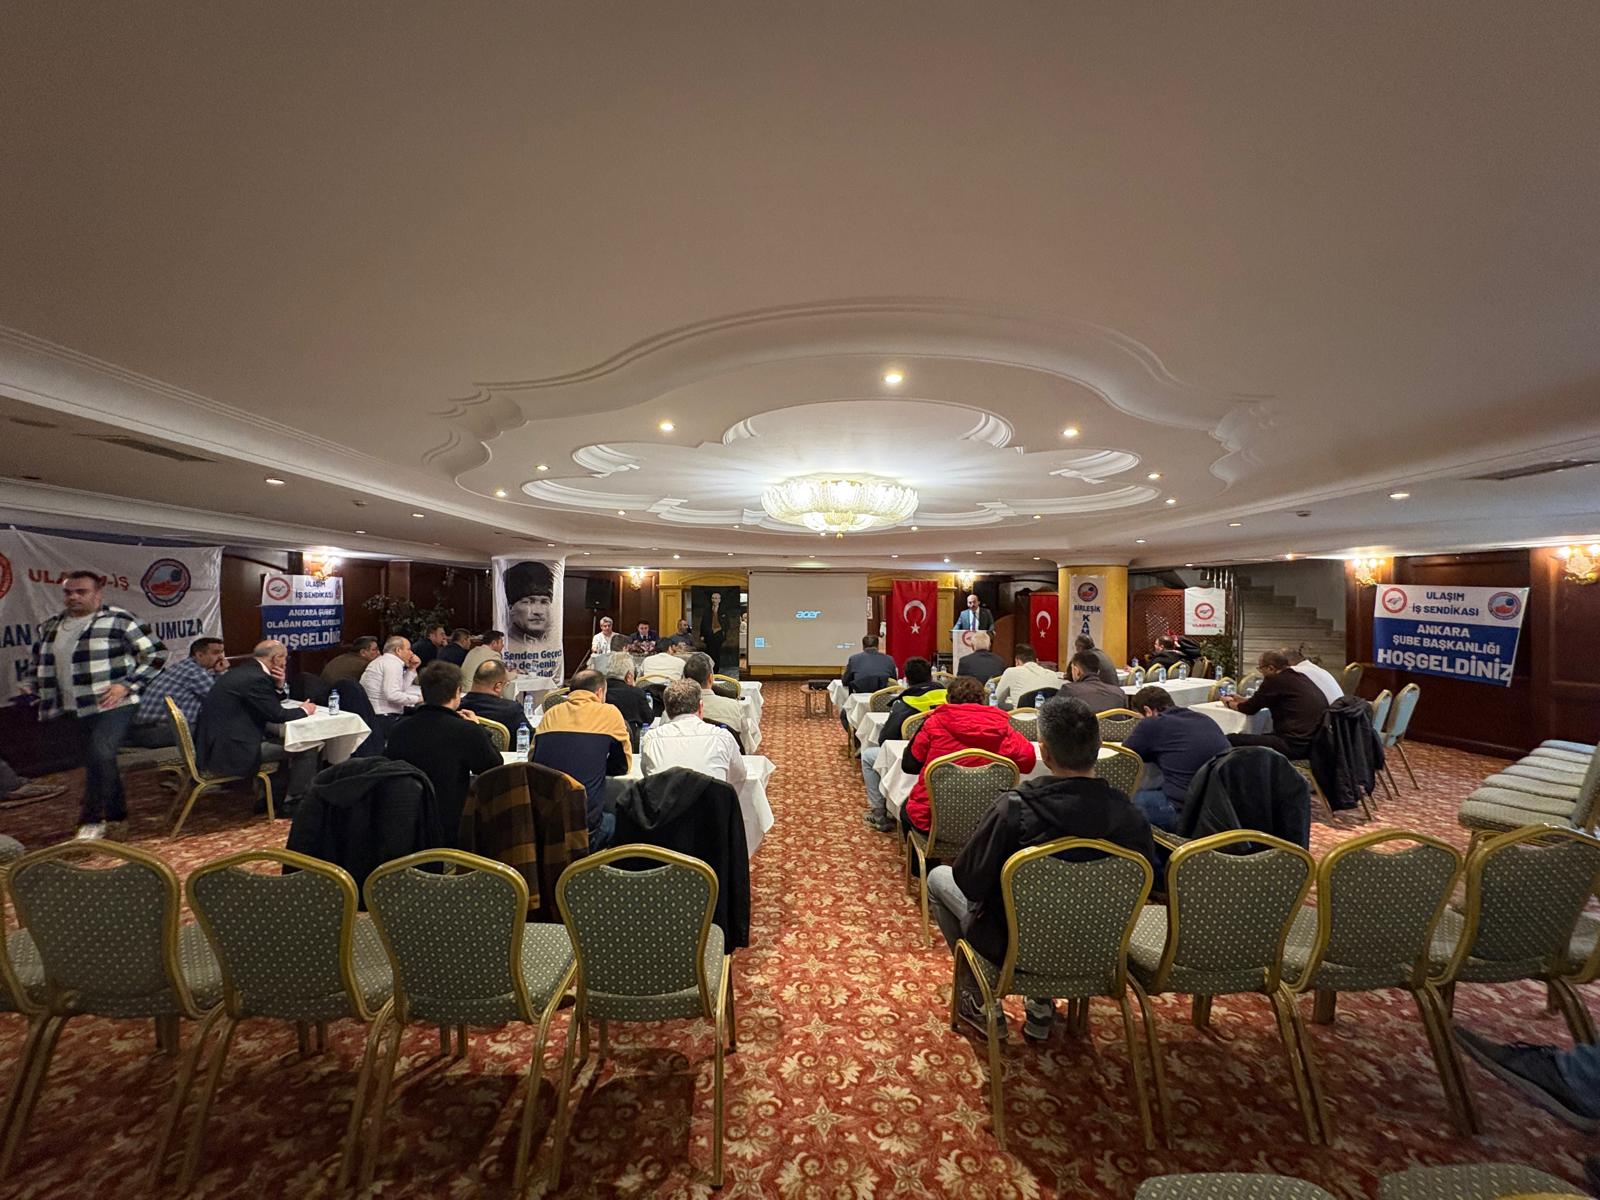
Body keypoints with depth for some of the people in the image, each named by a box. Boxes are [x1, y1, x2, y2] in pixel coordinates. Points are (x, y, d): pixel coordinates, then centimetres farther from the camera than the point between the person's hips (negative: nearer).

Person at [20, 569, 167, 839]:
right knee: (92, 761, 13)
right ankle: (116, 815, 26)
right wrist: (27, 684, 10)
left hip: (113, 705, -7)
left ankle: (92, 820, -4)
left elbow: (156, 653, -10)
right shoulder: (51, 627, 13)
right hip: (76, 709, 7)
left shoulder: (119, 620, -9)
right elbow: (37, 661, 28)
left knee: (99, 756, -18)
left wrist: (127, 685, -16)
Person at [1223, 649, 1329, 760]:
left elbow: (1250, 709, 0)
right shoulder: (1299, 677, 16)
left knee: (1231, 739, -14)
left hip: (1295, 745, -10)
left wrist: (1230, 703, 19)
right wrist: (1243, 699, 37)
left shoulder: (1275, 680, -10)